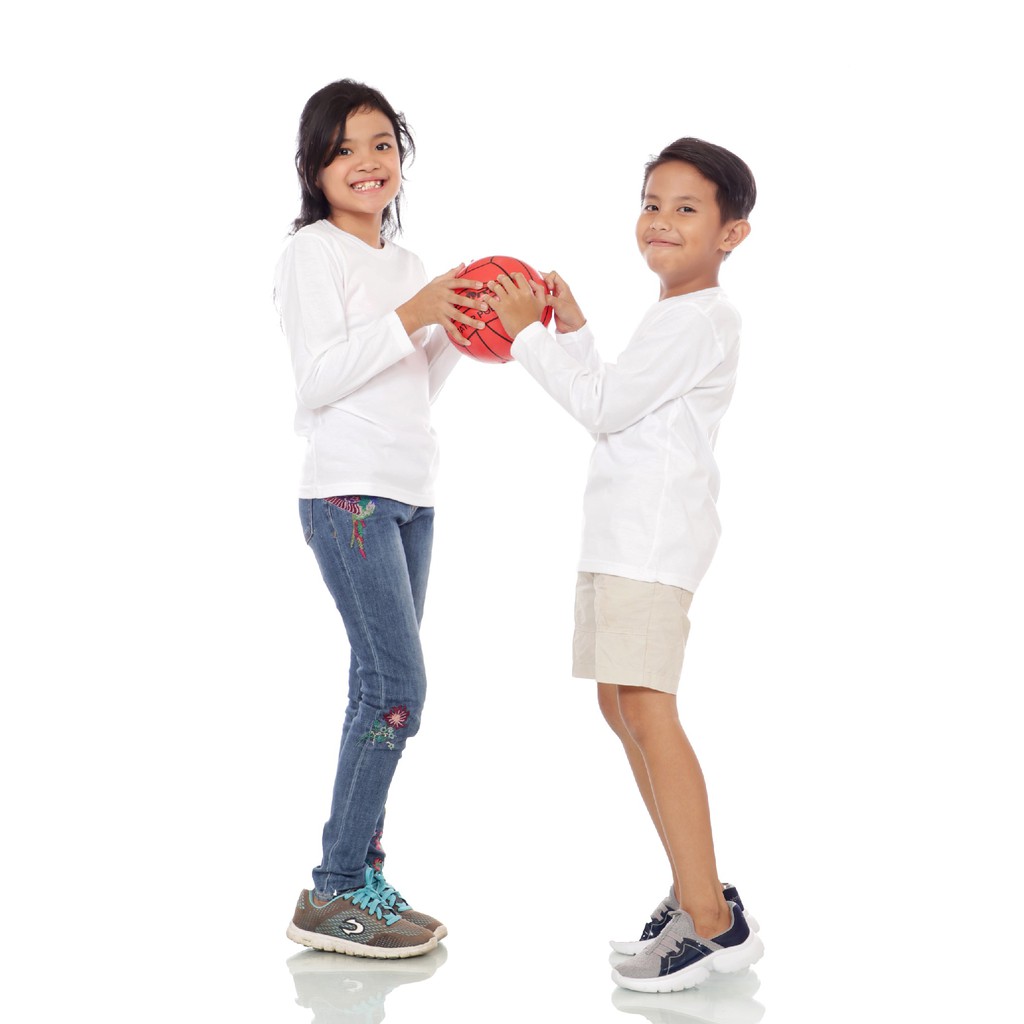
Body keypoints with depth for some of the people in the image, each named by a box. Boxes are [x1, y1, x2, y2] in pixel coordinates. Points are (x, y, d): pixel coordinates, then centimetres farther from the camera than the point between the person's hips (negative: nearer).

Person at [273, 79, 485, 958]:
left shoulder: (404, 262, 20)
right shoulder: (315, 252, -4)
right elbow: (319, 376, -13)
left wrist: (458, 332, 5)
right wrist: (410, 318, -17)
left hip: (410, 496, 8)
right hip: (348, 494, -8)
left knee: (381, 690, 6)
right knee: (398, 687, -13)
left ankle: (360, 875, 12)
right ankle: (333, 895, -7)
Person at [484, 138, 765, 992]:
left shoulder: (700, 319, -10)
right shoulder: (673, 317, 22)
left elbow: (604, 407, -13)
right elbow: (613, 408, 24)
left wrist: (530, 335, -5)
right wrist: (572, 330, 18)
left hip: (656, 531, -11)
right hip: (622, 532, 11)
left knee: (645, 706, -17)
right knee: (620, 705, 12)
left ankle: (716, 924, -17)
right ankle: (695, 896, 19)